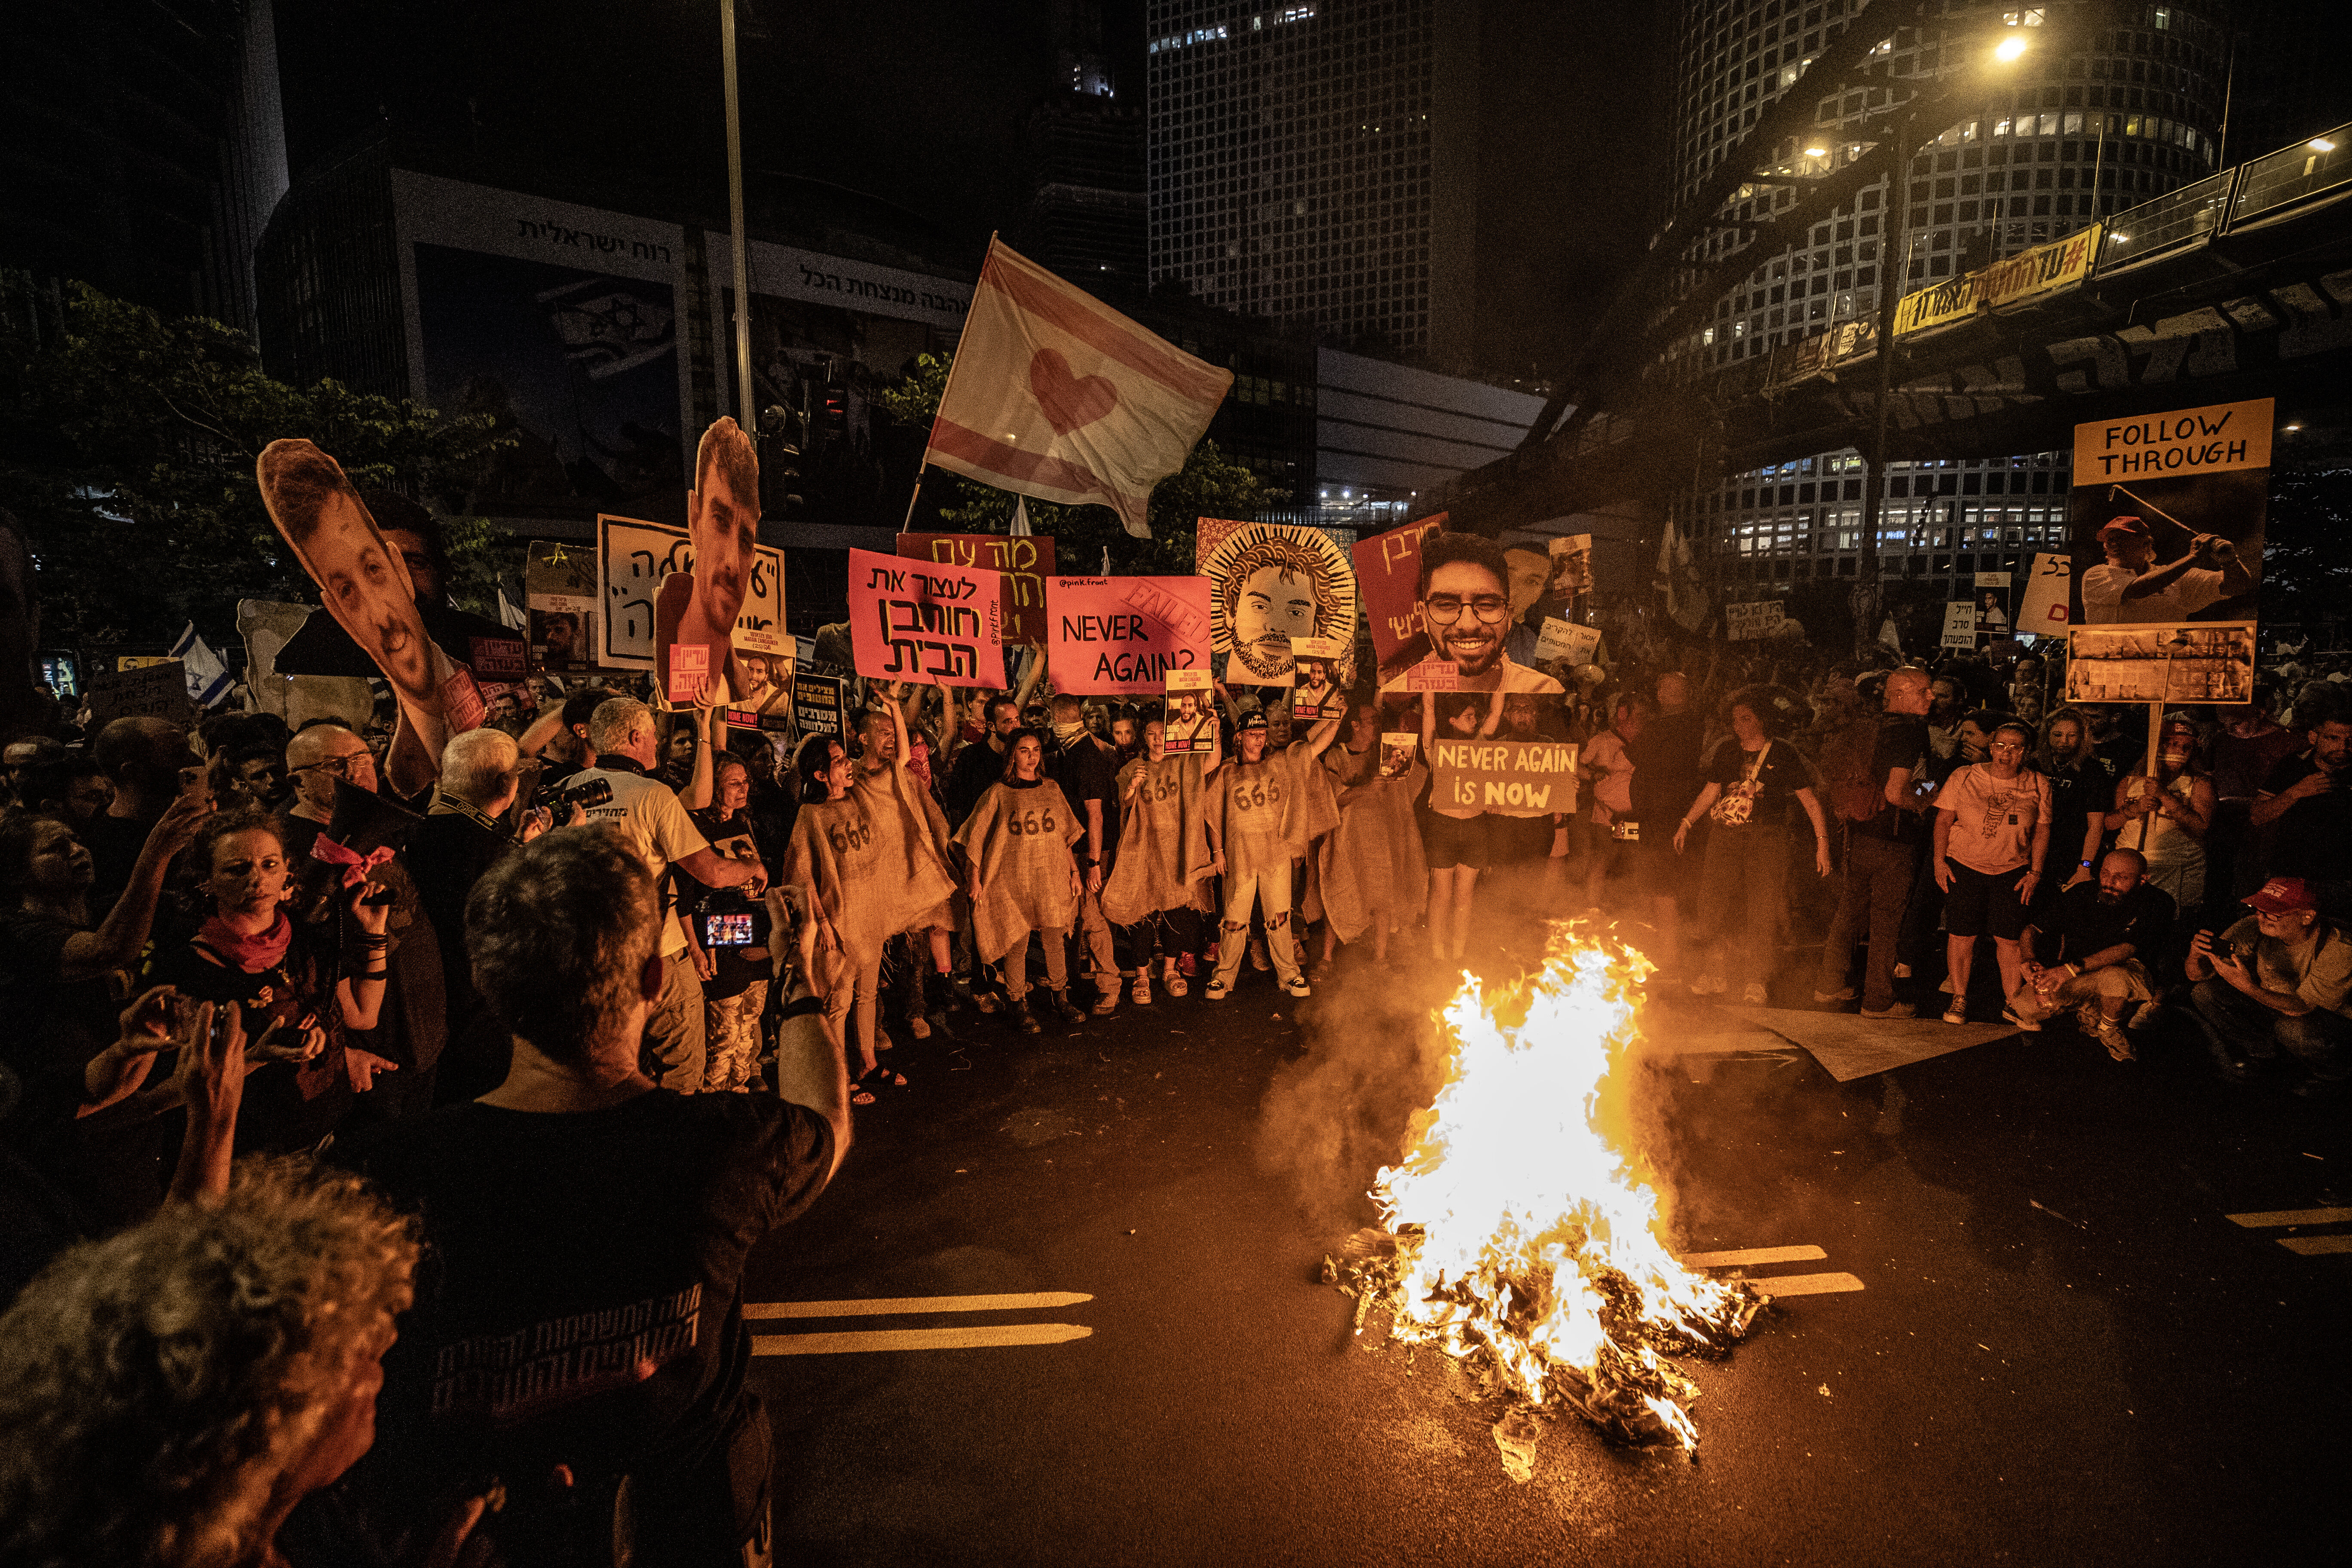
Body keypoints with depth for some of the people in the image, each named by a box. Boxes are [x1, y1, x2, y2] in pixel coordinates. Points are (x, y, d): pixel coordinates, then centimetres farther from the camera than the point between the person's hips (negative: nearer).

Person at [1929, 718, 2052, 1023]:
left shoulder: (2038, 785, 3)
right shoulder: (1964, 777, -1)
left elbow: (2042, 831, 7)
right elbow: (1943, 820, 1)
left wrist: (2035, 872, 1)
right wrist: (1940, 861, -4)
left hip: (2013, 871, 1)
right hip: (1963, 866, -1)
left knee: (2010, 940, -1)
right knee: (1962, 935, -1)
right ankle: (1959, 999, 11)